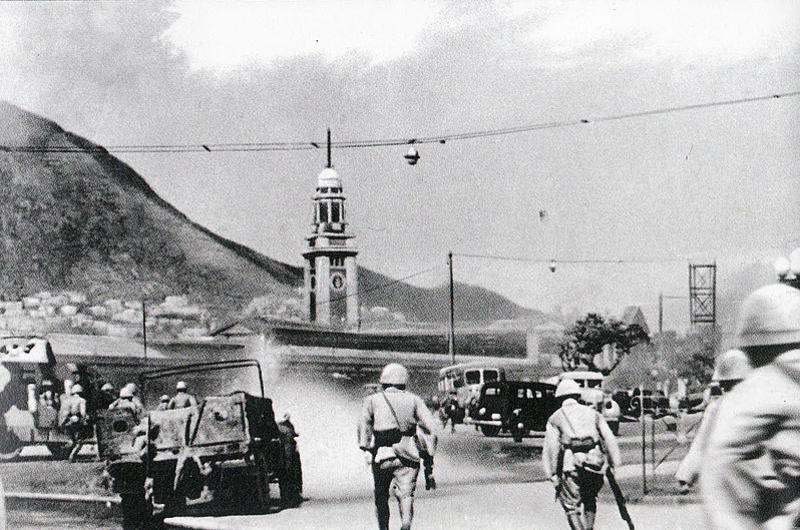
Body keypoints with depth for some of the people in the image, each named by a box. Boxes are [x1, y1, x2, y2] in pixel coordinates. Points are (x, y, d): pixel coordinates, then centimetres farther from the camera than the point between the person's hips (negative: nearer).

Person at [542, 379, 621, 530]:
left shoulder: (555, 418, 13)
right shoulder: (592, 413, 19)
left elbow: (551, 448, 2)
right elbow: (610, 439, 10)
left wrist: (553, 475, 0)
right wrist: (613, 465, 10)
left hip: (571, 464, -3)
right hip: (595, 462, 3)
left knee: (571, 506, 3)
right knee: (590, 500, 22)